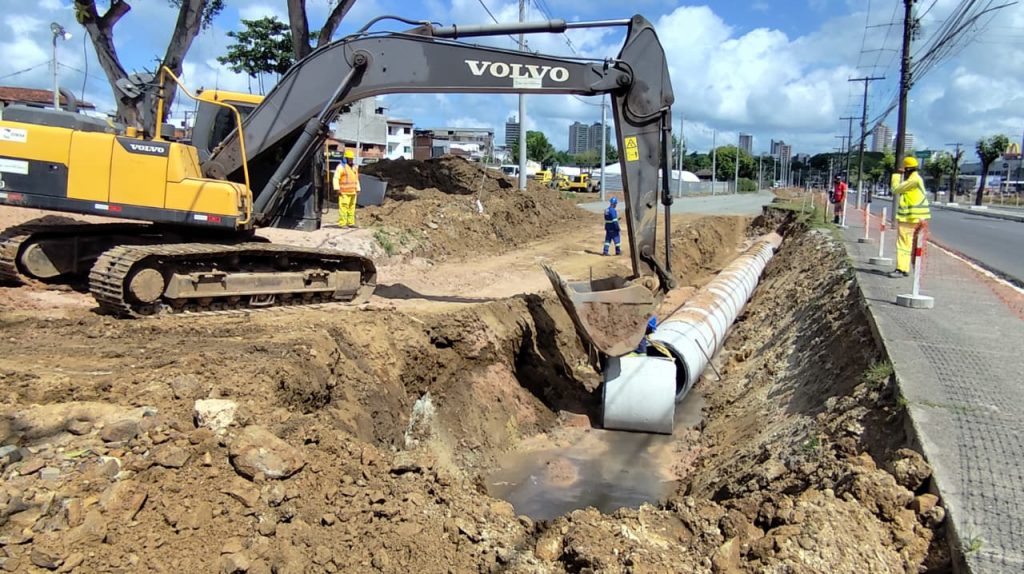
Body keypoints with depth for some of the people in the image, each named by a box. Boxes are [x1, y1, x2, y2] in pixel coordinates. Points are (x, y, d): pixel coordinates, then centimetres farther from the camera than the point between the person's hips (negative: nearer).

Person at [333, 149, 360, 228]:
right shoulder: (341, 167, -7)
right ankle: (342, 223, -9)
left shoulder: (354, 167, 16)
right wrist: (337, 189, -19)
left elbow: (356, 179, 23)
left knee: (351, 207, 6)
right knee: (343, 207, -10)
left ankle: (351, 223, 11)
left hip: (352, 192, 7)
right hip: (344, 192, -7)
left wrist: (357, 189, 18)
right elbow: (336, 178, -12)